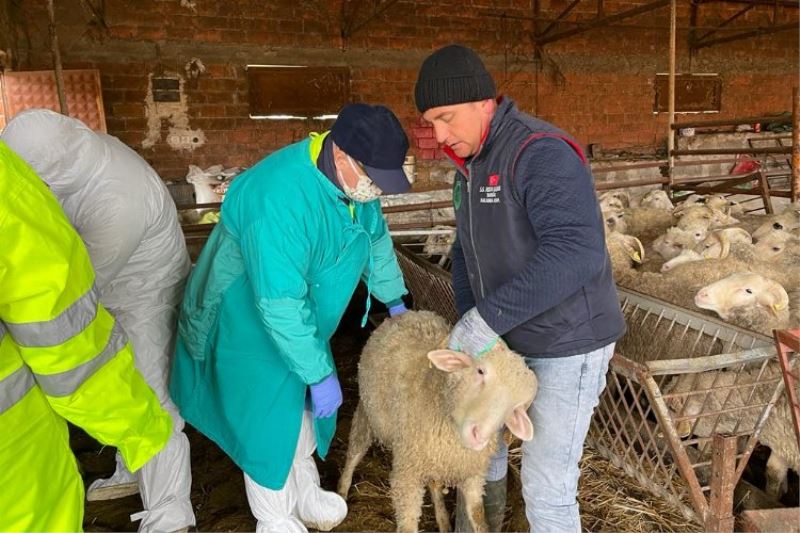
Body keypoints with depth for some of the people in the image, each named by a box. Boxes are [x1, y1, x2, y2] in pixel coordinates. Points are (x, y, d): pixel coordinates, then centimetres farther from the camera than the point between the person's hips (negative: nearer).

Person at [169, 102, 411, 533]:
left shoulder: (353, 177, -11)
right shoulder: (279, 198, -38)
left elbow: (376, 238, 7)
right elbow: (279, 305, -37)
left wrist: (394, 300, 12)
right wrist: (320, 373, -30)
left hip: (302, 316, 8)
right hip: (248, 319, -8)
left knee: (304, 407, 19)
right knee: (268, 418, 6)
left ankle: (304, 493, 42)